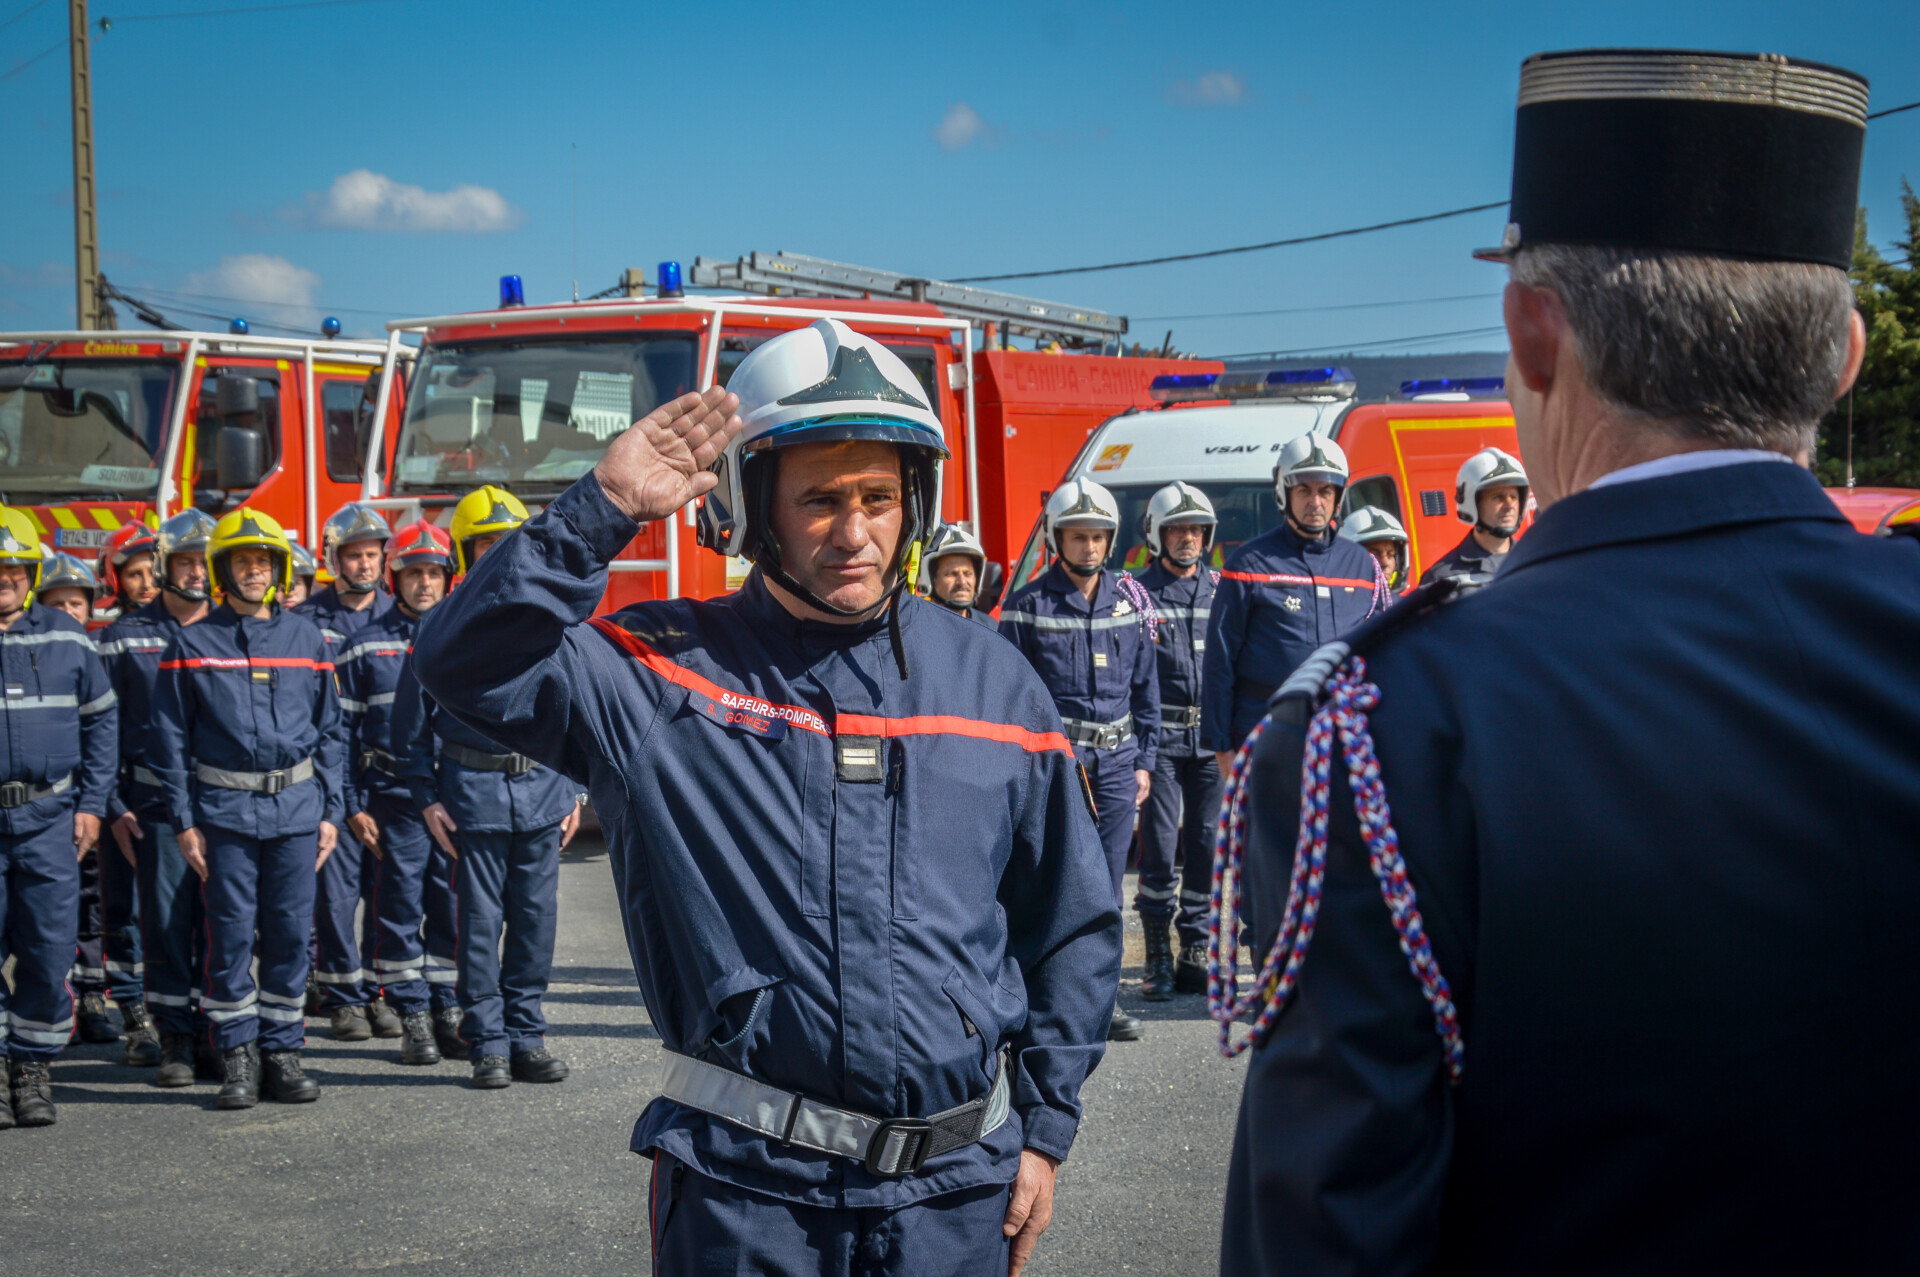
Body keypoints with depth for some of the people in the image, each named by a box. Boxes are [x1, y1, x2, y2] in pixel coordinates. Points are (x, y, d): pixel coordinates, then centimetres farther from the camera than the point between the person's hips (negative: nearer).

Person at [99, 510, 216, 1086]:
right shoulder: (126, 637, 5)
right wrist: (113, 806, -1)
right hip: (155, 801, -1)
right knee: (166, 920, 0)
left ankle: (216, 1034, 10)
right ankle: (175, 1038, 7)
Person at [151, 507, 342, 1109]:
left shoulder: (306, 639, 9)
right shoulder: (193, 644, 3)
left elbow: (328, 731, 13)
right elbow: (170, 738, 3)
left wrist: (330, 811, 7)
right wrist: (183, 821, -2)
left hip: (297, 806, 2)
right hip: (225, 806, -2)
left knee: (291, 932, 4)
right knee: (231, 933, -1)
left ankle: (282, 1051, 12)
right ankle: (238, 1056, 7)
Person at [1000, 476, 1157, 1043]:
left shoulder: (1128, 602, 10)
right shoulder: (1028, 605, -1)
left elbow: (1146, 686, 14)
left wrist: (1144, 760, 10)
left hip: (1117, 757, 4)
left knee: (1108, 882, 5)